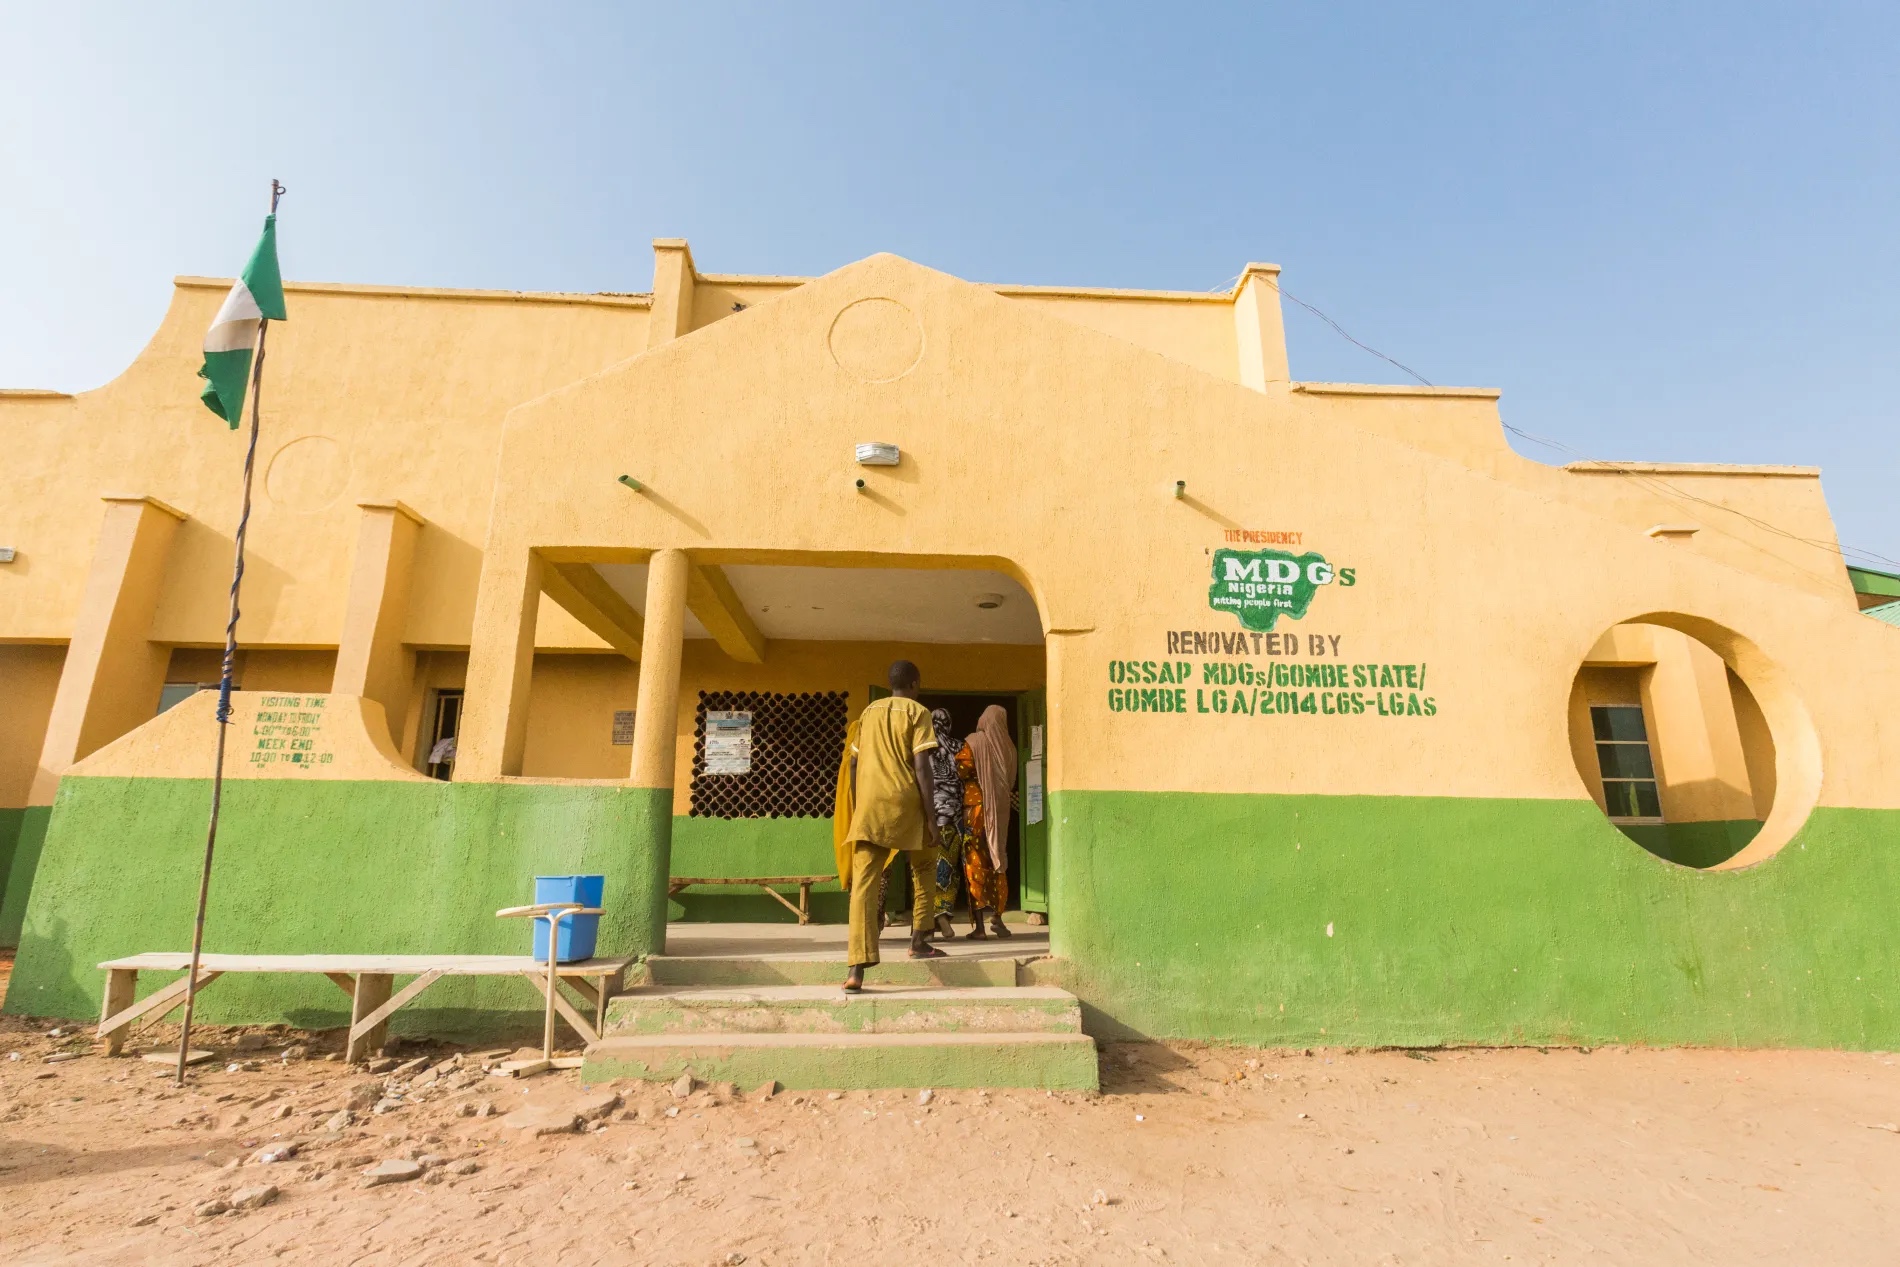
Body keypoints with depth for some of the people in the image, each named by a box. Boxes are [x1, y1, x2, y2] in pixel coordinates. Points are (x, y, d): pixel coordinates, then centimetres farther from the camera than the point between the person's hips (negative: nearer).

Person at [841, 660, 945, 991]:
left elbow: (853, 763, 17)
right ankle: (919, 941, 25)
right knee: (924, 868, 22)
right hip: (904, 802, -3)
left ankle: (857, 969, -11)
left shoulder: (869, 711, 17)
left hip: (868, 805, 3)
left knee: (863, 883, -3)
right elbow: (921, 766, -8)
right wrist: (931, 812, -7)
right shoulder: (917, 712, 2)